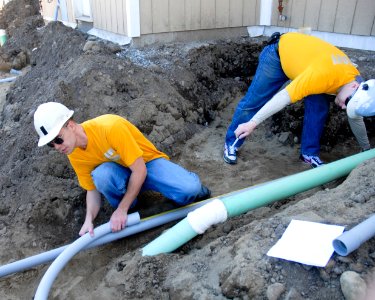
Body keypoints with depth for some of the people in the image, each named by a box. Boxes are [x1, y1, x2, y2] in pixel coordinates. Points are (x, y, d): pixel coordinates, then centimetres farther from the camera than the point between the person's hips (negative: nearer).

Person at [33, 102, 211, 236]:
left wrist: (121, 210, -25)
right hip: (121, 173, 4)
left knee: (188, 190, -32)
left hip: (148, 163, -4)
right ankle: (123, 218, -5)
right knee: (101, 173, -33)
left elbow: (140, 170, -28)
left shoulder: (110, 127, -31)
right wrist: (89, 220, -20)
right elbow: (92, 190, -1)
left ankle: (193, 190, 7)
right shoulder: (75, 156, -10)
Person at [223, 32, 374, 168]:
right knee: (252, 102, -5)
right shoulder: (324, 74, -40)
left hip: (302, 55, 6)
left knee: (320, 107, -7)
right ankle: (231, 144, 11)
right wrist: (252, 123, -39)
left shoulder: (354, 77, -14)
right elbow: (284, 97, -40)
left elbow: (356, 118, 2)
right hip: (279, 53, -6)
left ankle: (309, 153, 7)